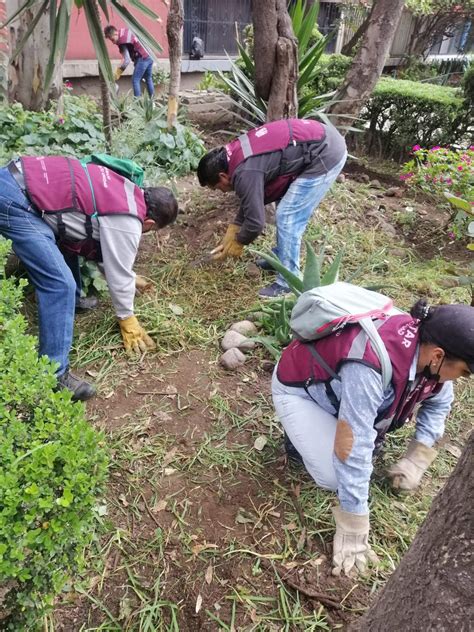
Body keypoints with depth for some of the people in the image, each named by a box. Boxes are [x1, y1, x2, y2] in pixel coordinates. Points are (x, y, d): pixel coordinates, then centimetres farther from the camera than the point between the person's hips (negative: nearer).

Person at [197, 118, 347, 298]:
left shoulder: (245, 173, -18)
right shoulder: (236, 152, 11)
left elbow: (256, 221, -13)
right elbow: (253, 199, 22)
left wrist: (237, 243, 5)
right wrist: (234, 228, 21)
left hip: (326, 155, -10)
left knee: (288, 217, -6)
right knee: (285, 208, 20)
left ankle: (288, 285, 4)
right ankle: (281, 257, 37)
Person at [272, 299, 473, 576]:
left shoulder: (429, 341, -17)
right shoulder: (372, 367, -41)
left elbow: (439, 402, 4)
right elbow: (354, 450, -36)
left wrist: (419, 458, -3)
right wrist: (353, 532, -27)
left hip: (336, 382, 7)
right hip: (297, 388, -7)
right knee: (334, 476, -16)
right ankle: (301, 434, 8)